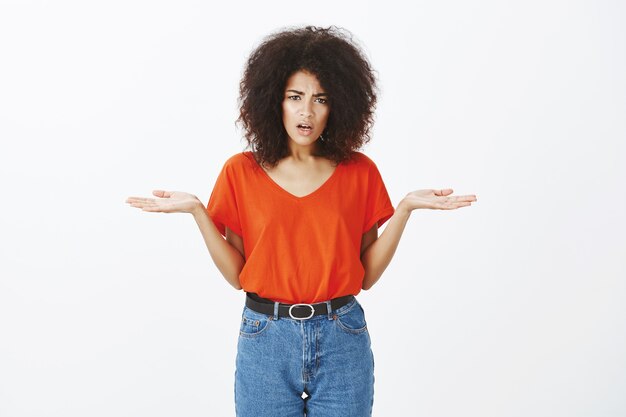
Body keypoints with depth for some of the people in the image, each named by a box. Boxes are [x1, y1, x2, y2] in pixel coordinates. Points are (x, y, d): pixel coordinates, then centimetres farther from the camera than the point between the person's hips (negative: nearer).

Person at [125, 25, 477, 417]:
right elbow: (237, 275, -2)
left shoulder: (360, 172, 0)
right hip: (266, 339, 0)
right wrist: (197, 211, -11)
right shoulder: (241, 172, -1)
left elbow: (367, 275, 0)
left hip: (342, 340, 1)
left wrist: (406, 208, -10)